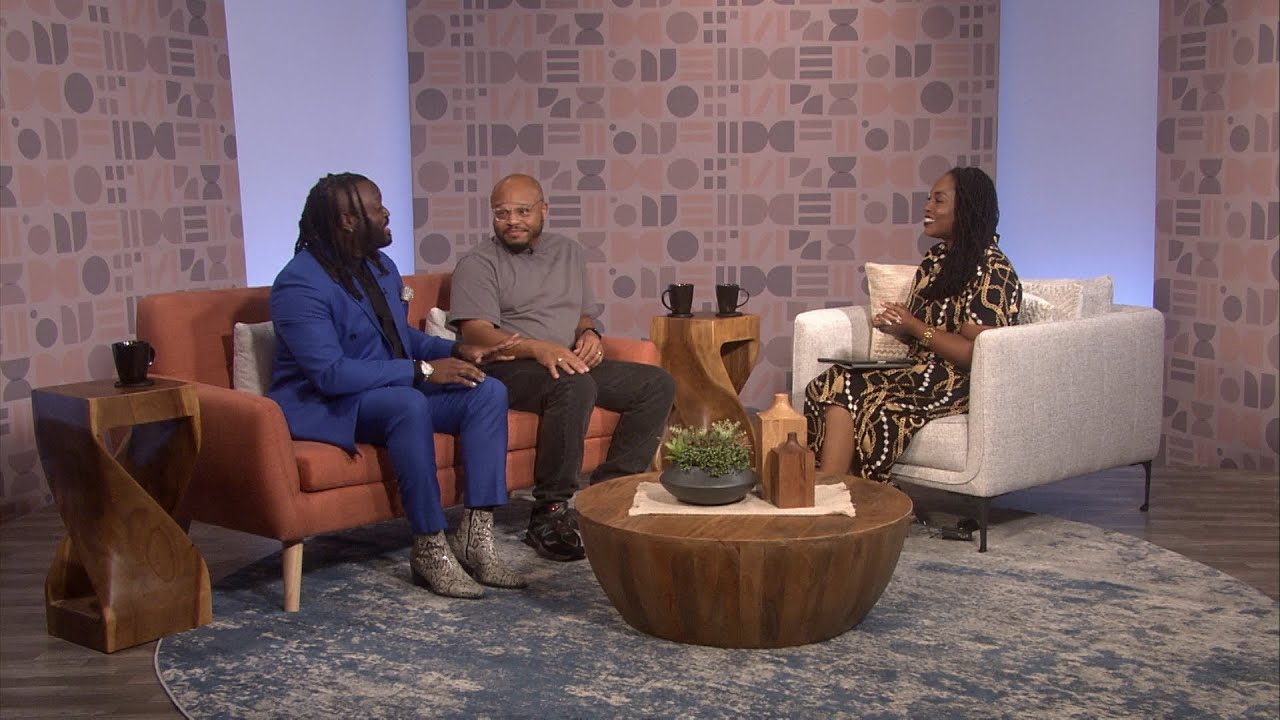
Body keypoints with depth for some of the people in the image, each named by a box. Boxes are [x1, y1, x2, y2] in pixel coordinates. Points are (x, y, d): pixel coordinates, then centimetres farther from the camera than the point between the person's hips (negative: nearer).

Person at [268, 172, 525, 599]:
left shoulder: (381, 267, 9)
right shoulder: (299, 284, -19)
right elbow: (330, 373, -27)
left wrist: (456, 352, 2)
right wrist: (421, 370, -27)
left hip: (391, 389, 9)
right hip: (320, 404, -8)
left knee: (489, 391, -11)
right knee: (409, 404, -38)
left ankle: (475, 538, -18)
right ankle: (430, 549, -28)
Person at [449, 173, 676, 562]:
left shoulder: (568, 252, 20)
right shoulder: (478, 264, 0)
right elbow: (476, 333, -13)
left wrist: (589, 333, -1)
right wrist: (538, 348, -28)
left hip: (573, 363, 7)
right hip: (510, 369, -7)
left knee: (658, 384, -9)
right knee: (576, 385, -37)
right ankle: (549, 513, -30)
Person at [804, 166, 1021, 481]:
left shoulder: (991, 271, -12)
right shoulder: (935, 259, 15)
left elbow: (976, 355, -19)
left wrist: (916, 326, -15)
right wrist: (895, 325, -3)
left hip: (957, 387, -8)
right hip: (921, 372, 8)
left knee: (852, 396, -26)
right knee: (830, 384, -18)